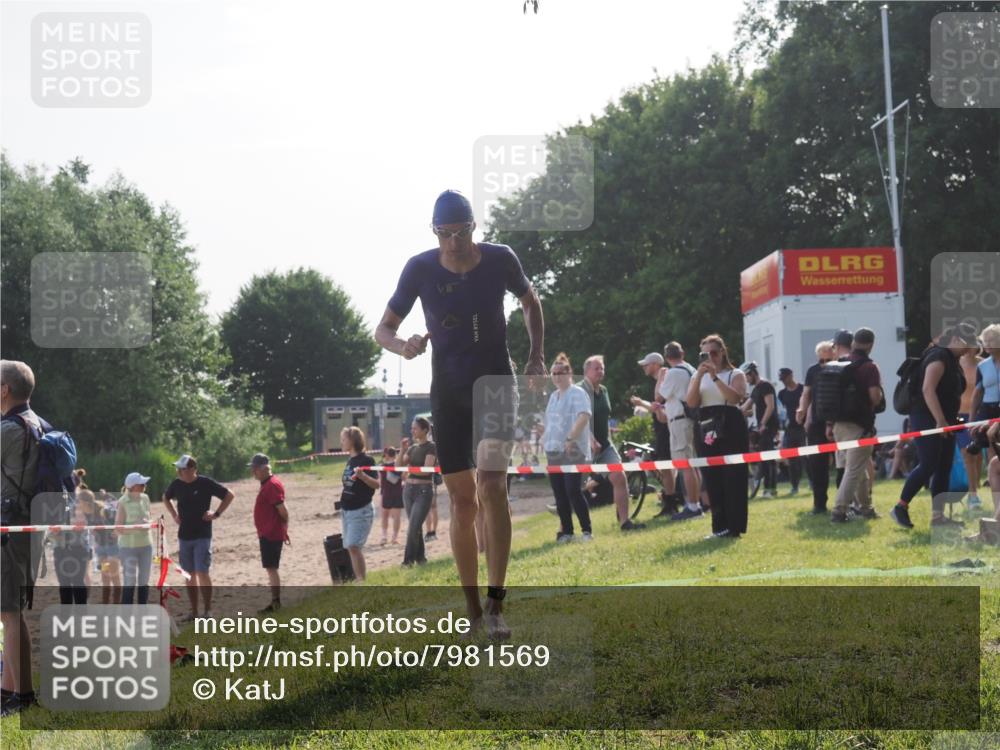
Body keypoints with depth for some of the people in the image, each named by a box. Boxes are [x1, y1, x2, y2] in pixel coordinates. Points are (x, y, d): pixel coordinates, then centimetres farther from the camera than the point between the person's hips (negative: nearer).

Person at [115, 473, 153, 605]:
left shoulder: (145, 498, 4)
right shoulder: (123, 503, -12)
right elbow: (117, 530, -13)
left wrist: (146, 523, -2)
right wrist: (134, 527, -26)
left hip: (145, 545, 6)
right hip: (128, 546, -6)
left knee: (144, 582, 10)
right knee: (130, 583, -5)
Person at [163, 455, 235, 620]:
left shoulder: (206, 483, -11)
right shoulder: (176, 484, 2)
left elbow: (229, 495, -4)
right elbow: (166, 498, 24)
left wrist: (217, 514, -8)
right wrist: (174, 515, 12)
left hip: (202, 535, -5)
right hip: (184, 536, 5)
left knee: (202, 573, -10)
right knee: (190, 574, 8)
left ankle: (207, 611, -2)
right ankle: (194, 612, 15)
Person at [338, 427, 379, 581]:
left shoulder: (366, 460, -11)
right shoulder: (350, 461, 12)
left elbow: (376, 484, -15)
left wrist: (362, 475, -30)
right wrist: (344, 493, 11)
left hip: (361, 510, -8)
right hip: (347, 510, 8)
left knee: (354, 546, -17)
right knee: (351, 548, 9)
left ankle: (361, 580, -13)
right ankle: (359, 580, 15)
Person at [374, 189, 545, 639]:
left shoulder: (500, 260, -8)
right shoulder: (421, 269, -9)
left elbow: (530, 301, 12)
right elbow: (384, 329, -2)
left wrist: (537, 355, 2)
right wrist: (403, 346, -24)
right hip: (448, 390, 1)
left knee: (492, 487, -19)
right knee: (462, 499, 3)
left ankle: (494, 604, -18)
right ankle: (473, 611, 12)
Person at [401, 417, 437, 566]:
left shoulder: (431, 447, -6)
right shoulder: (413, 447, 13)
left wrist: (409, 469, -7)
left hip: (424, 489, -7)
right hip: (409, 488, 7)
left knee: (413, 527, -11)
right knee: (415, 526, 10)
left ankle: (408, 560, -9)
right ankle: (420, 557, 18)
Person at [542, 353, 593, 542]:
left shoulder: (577, 393, -6)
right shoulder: (553, 396, 19)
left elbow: (584, 416, -20)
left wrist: (571, 438, -28)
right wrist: (544, 439, 16)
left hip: (573, 451, -8)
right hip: (554, 451, 8)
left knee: (573, 491, -12)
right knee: (559, 494, 6)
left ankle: (586, 530, -5)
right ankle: (566, 531, 12)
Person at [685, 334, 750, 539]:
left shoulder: (735, 374, 4)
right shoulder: (698, 376, 15)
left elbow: (736, 398, -16)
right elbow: (691, 402, -1)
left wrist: (715, 376, -20)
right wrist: (700, 375, -11)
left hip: (731, 430, -4)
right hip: (707, 432, 4)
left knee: (733, 479, -6)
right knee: (712, 481, 2)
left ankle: (734, 527, -4)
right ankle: (720, 528, 7)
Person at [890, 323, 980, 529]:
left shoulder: (952, 360, 18)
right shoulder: (939, 357, -13)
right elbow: (928, 390, -24)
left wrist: (950, 420, 20)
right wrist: (940, 421, -27)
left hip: (944, 422, 10)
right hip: (927, 420, -10)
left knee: (944, 469, 7)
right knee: (927, 466, -13)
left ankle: (938, 516, 9)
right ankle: (900, 508, -5)